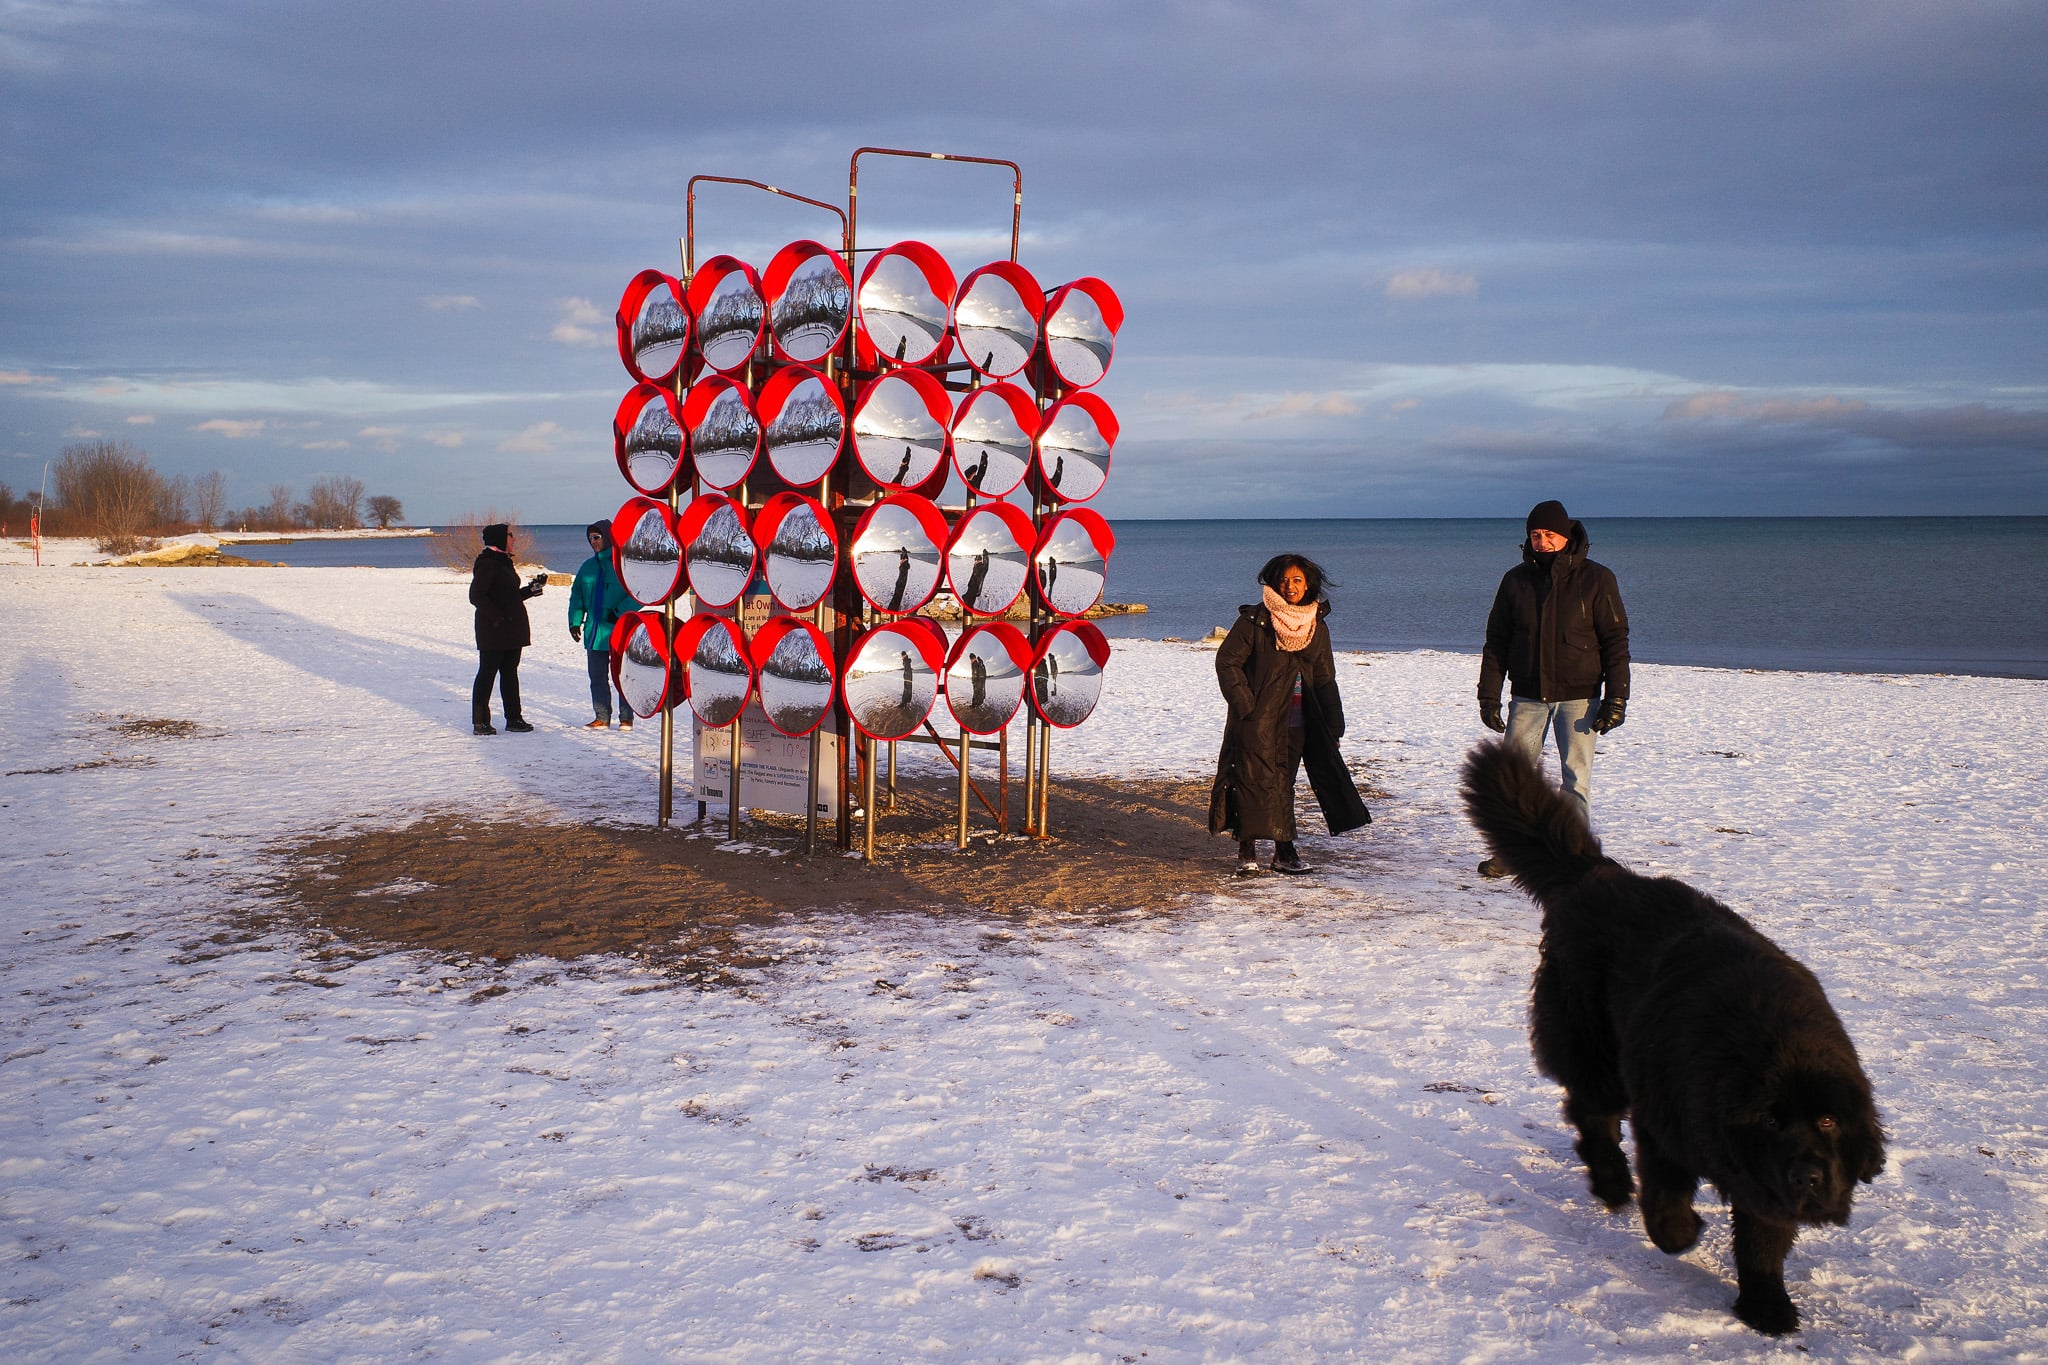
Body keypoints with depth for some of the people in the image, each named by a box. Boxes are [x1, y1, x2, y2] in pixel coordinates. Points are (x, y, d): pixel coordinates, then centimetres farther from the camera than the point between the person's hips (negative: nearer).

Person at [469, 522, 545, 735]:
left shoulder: (504, 562, 16)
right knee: (487, 673, -4)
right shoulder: (486, 564, -13)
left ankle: (514, 718, 17)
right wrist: (497, 617, -21)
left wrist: (532, 589, 12)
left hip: (511, 630, 9)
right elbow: (476, 596, -18)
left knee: (510, 673, 12)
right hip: (493, 631, -9)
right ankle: (480, 722, 0)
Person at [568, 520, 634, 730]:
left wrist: (621, 612, -17)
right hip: (594, 632, 6)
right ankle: (602, 718, 14)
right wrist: (575, 621, 7)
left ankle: (626, 718, 8)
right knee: (597, 678, 7)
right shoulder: (588, 566, 14)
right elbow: (576, 595, 18)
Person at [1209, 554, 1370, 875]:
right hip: (1258, 720, -4)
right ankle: (1247, 850, 2)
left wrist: (1334, 727, 10)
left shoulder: (1317, 627, 10)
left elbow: (1325, 680, 15)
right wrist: (1245, 705, -12)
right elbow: (1227, 661, -5)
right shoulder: (1255, 620, -6)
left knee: (1284, 784, 9)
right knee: (1256, 779, -6)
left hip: (1296, 723, 5)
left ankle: (1285, 851, 15)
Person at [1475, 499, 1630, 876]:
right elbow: (1496, 642, 9)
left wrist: (1616, 698, -8)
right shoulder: (1516, 580, 5)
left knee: (1576, 778, -1)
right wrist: (1488, 696, 4)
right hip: (1527, 696, 3)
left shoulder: (1596, 579, -2)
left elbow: (1615, 642, -1)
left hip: (1578, 696, -2)